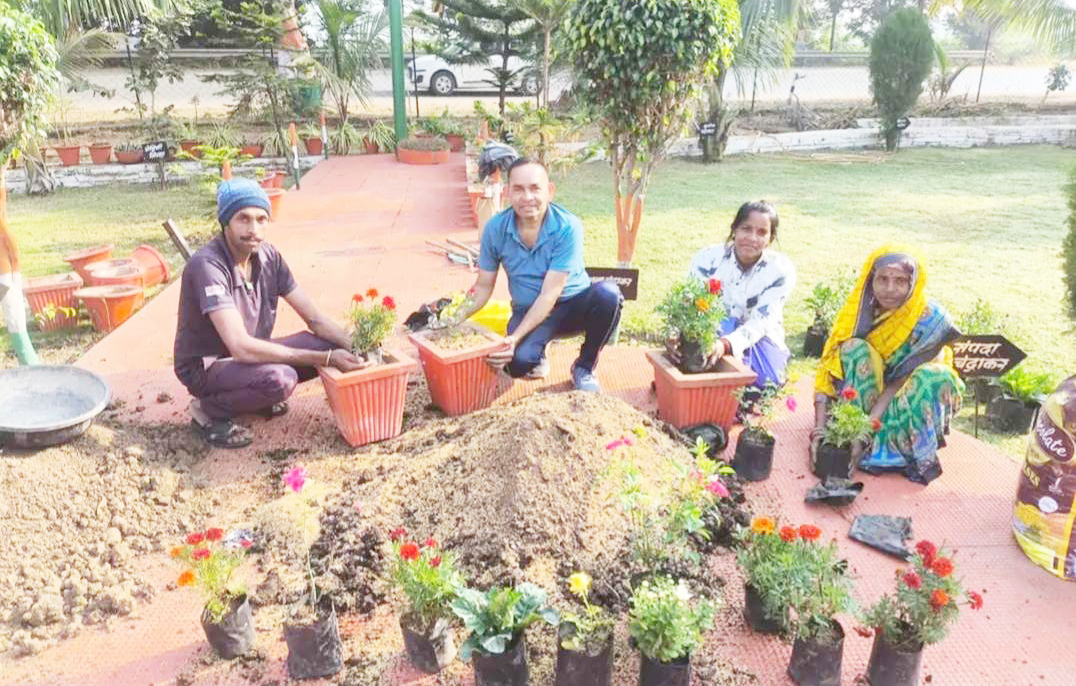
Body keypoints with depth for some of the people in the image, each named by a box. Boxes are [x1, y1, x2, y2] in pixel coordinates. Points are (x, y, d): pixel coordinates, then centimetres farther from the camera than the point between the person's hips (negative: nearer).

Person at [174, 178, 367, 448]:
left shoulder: (267, 256, -5)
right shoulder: (207, 265, -27)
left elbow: (315, 319, -2)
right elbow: (242, 348, -33)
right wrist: (325, 359, -34)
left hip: (248, 354, 7)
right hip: (206, 367, -7)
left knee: (331, 344, -7)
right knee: (279, 379, -34)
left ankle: (256, 396, 9)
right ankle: (209, 410, -5)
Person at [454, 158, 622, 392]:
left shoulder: (568, 227, -22)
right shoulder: (495, 228, -11)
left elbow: (550, 293, -24)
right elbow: (484, 287, -1)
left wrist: (516, 337, -33)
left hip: (574, 305, -1)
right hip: (528, 311, 1)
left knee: (607, 293, -35)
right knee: (519, 362, -32)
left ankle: (584, 367, -8)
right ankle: (538, 355, 10)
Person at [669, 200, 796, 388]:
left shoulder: (781, 269, -15)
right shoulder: (708, 258, -14)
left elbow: (761, 322, -23)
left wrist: (726, 344, -44)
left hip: (758, 339, 1)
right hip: (711, 333, -1)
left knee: (765, 378, -28)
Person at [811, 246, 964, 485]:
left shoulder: (931, 319, -20)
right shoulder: (858, 313, -15)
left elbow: (900, 381, -23)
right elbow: (828, 371, -20)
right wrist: (820, 428, -30)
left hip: (912, 402, -1)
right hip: (870, 394, 1)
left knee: (936, 374, -33)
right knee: (855, 349, -27)